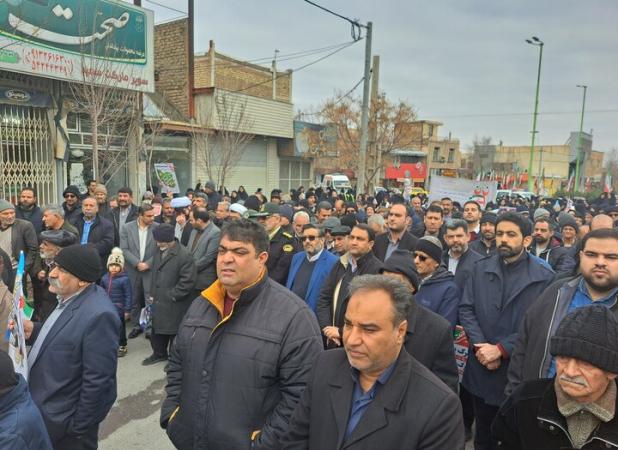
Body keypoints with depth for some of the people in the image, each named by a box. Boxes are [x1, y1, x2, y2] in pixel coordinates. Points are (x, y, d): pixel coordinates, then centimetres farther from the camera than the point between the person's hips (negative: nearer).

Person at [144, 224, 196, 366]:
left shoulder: (184, 255, -20)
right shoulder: (159, 252, 7)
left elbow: (187, 281, -21)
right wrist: (153, 294, 11)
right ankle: (159, 353, 39)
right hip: (158, 300, 8)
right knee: (157, 328, 20)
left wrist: (171, 295, -16)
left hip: (175, 304, -8)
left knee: (174, 331, 6)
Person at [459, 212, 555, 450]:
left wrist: (501, 349, -17)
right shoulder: (480, 269, 3)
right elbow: (466, 309, 0)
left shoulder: (544, 277, -7)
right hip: (481, 367, 3)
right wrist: (480, 346, -13)